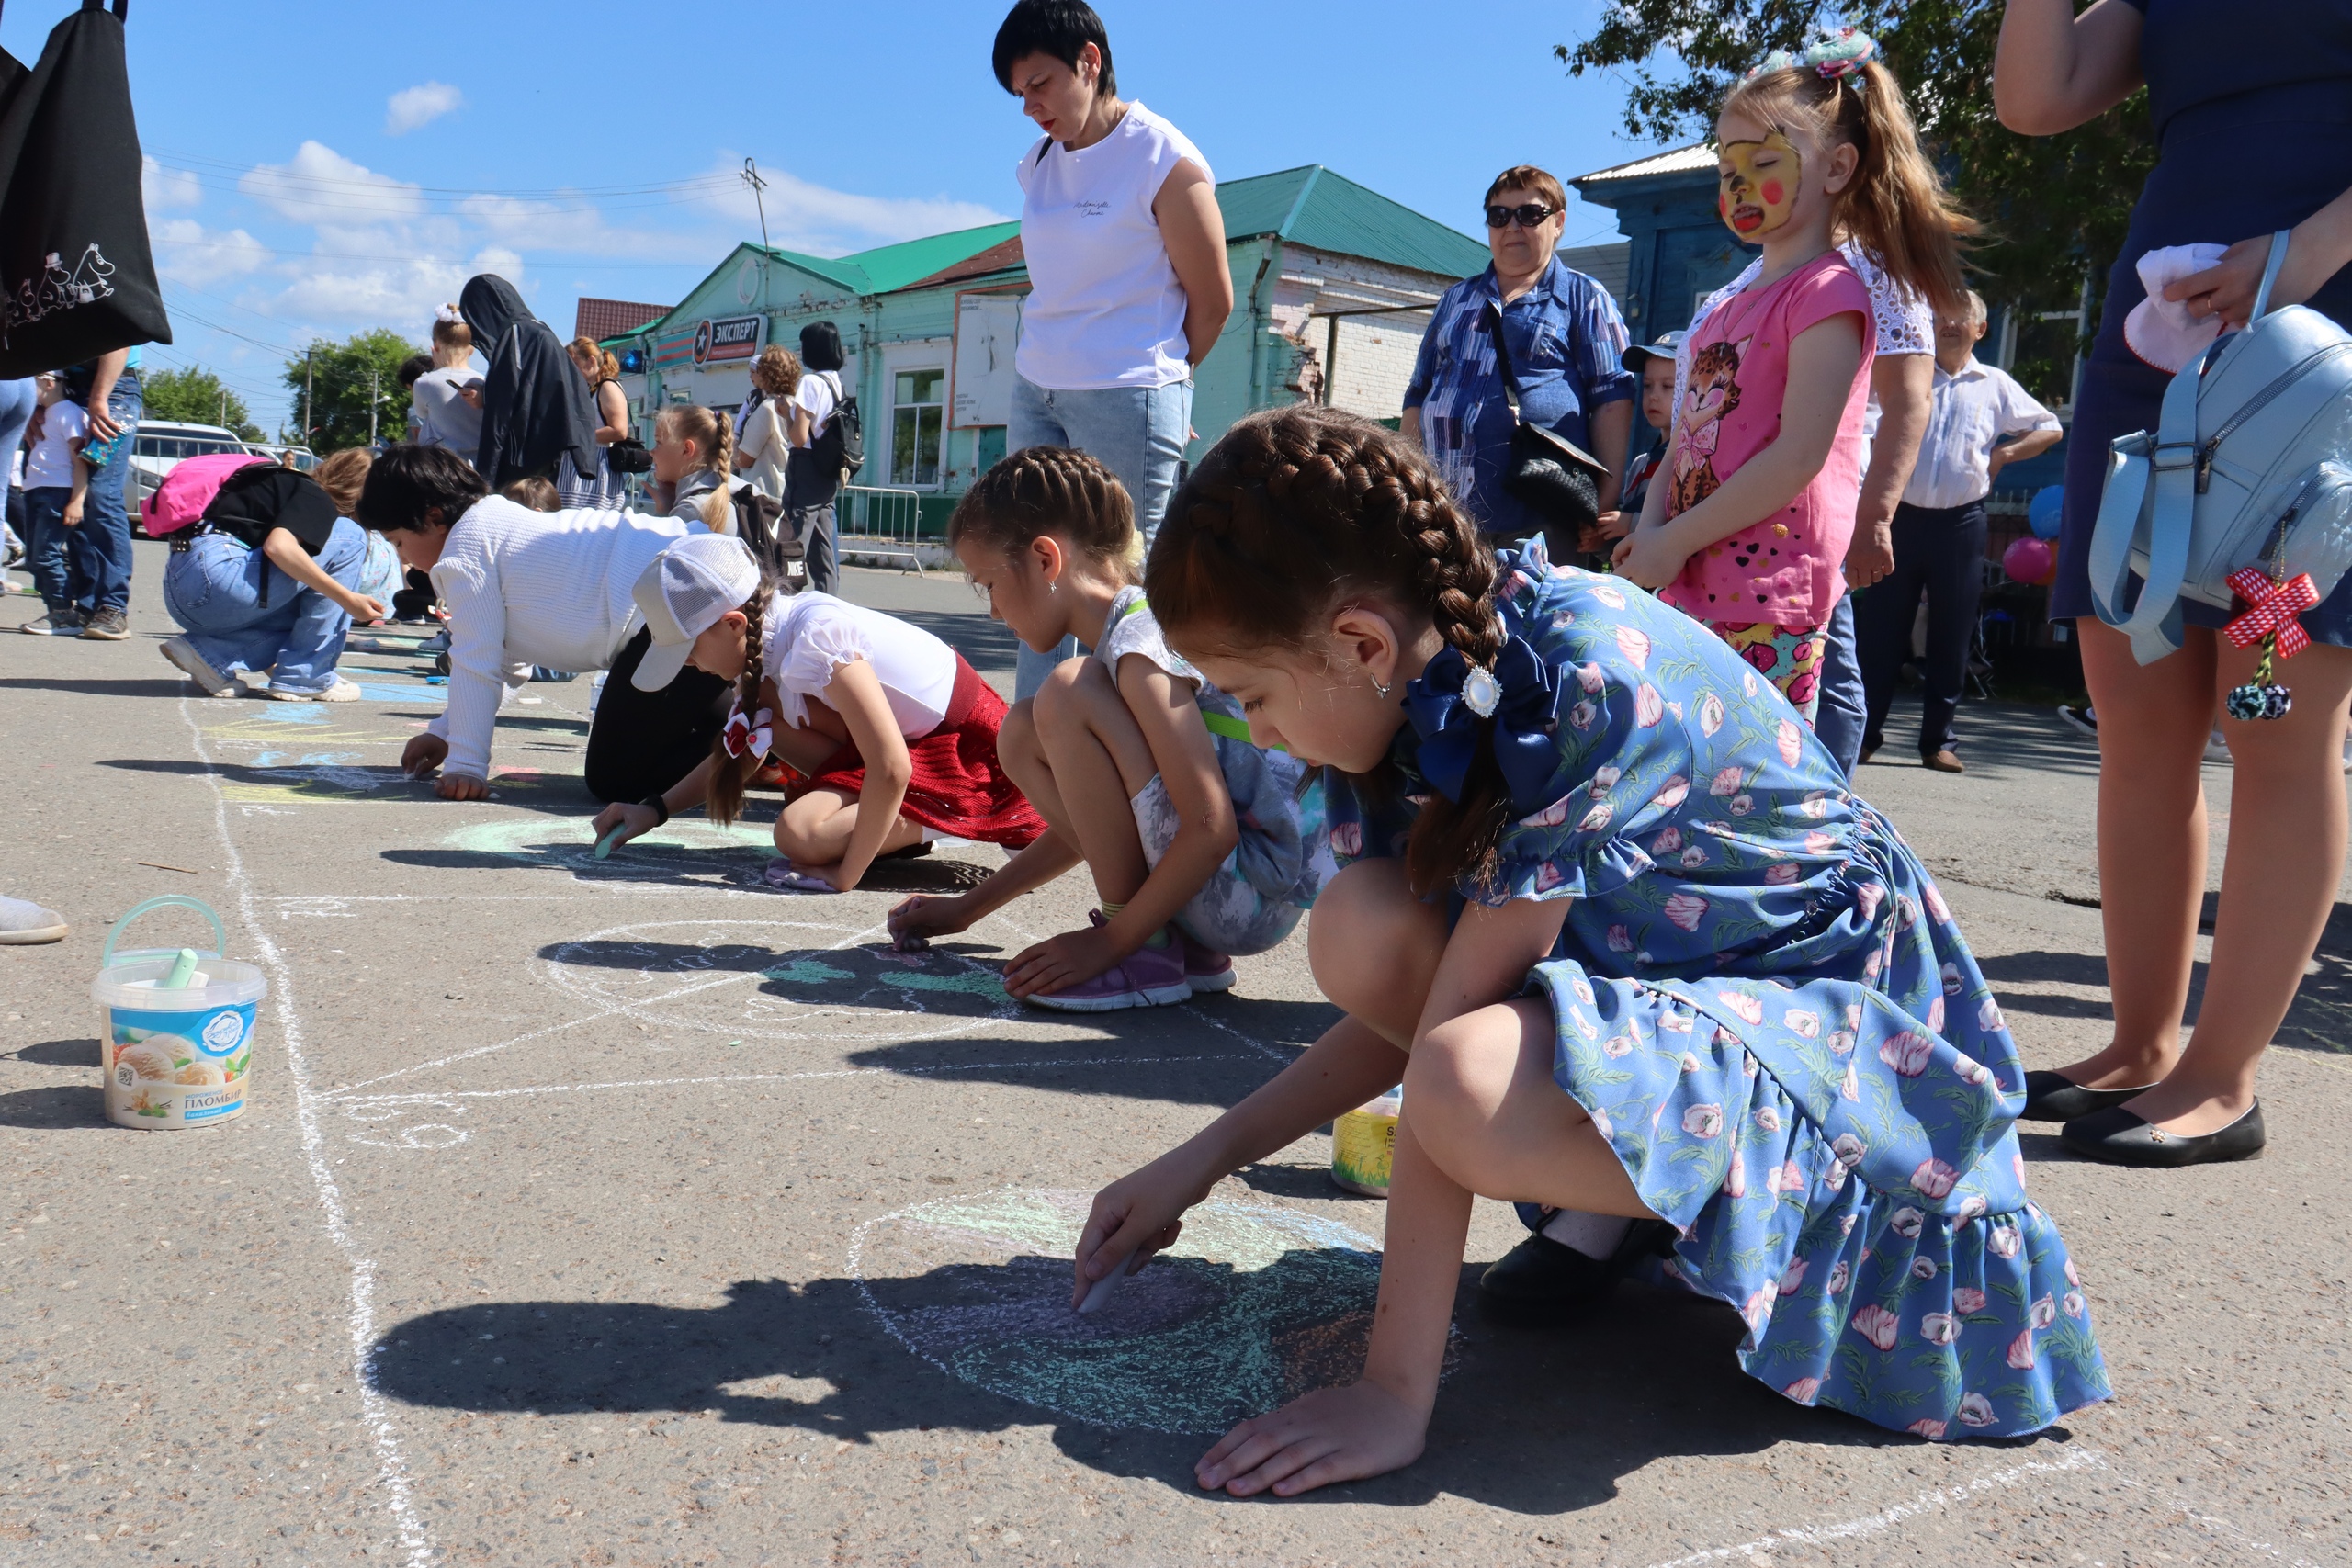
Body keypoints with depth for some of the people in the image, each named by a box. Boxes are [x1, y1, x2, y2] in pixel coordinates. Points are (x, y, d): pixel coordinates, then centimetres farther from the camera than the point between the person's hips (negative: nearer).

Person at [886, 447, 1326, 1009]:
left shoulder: (1141, 647, -17)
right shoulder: (1129, 636, 14)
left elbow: (1211, 829, -25)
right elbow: (1093, 821, 22)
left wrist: (1109, 943, -17)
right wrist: (968, 908, 24)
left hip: (1256, 896, -10)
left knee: (1068, 694, -19)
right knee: (1022, 733, 9)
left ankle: (1147, 949, -11)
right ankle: (1187, 946, 5)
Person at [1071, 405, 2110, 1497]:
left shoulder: (1589, 680, -30)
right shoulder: (1413, 691, -5)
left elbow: (1452, 1047, -32)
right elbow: (1410, 999, 3)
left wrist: (1395, 1392, -27)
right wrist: (1204, 1160, 0)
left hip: (1836, 1007, -7)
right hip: (1652, 977, 8)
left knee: (1476, 1091, -35)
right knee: (1358, 928, -17)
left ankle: (1794, 1217, -5)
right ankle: (1605, 1215, 2)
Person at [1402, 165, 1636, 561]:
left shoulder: (1584, 299, 10)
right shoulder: (1457, 300, 23)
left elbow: (1612, 400, 2)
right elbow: (1418, 397, 24)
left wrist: (1606, 503, -8)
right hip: (1446, 518, 4)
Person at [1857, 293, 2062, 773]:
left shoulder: (1995, 386, 12)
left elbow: (2050, 428, 19)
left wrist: (2004, 454, 6)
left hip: (1961, 523, 1)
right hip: (1902, 516, 0)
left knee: (1951, 637, 3)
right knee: (1878, 630, -2)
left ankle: (1939, 741, 10)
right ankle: (1864, 733, 3)